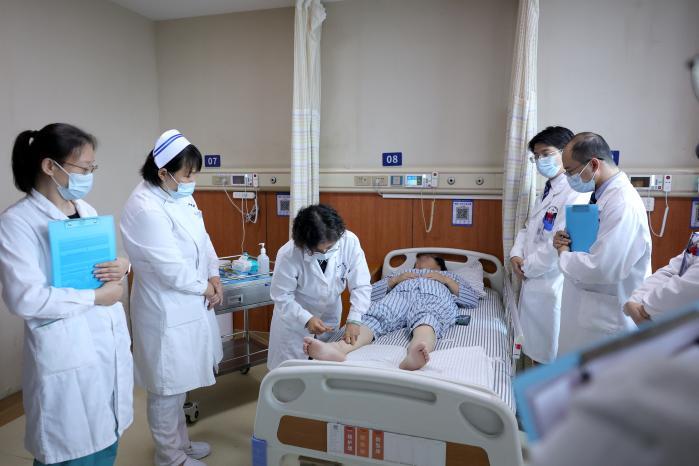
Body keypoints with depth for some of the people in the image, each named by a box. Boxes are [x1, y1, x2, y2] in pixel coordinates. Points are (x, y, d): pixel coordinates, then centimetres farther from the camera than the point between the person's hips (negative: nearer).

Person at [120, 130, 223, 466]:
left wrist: (214, 275, -3)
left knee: (179, 382, 23)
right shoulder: (145, 208, -24)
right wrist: (205, 288, -10)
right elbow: (171, 268, -25)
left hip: (189, 305, 9)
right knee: (167, 388, 11)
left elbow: (202, 238, 10)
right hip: (166, 311, -9)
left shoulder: (179, 196, 3)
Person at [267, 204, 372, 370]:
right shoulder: (288, 254, -28)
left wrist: (354, 320, -29)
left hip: (330, 316, 3)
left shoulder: (349, 241, -23)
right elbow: (281, 296, -18)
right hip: (294, 318, -2)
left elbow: (361, 286, -18)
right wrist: (306, 319, -29)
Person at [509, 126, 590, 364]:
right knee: (537, 351, 22)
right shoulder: (548, 190, 12)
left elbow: (558, 246, -24)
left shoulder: (576, 194, -19)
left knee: (553, 356, 8)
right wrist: (516, 255, -1)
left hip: (553, 287, -9)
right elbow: (529, 228, 17)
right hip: (534, 282, 9)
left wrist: (527, 267, -10)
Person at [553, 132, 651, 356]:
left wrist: (563, 254, -12)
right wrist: (566, 240, 0)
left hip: (608, 322, -9)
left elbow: (602, 268, -29)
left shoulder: (624, 205, -23)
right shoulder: (600, 196, 8)